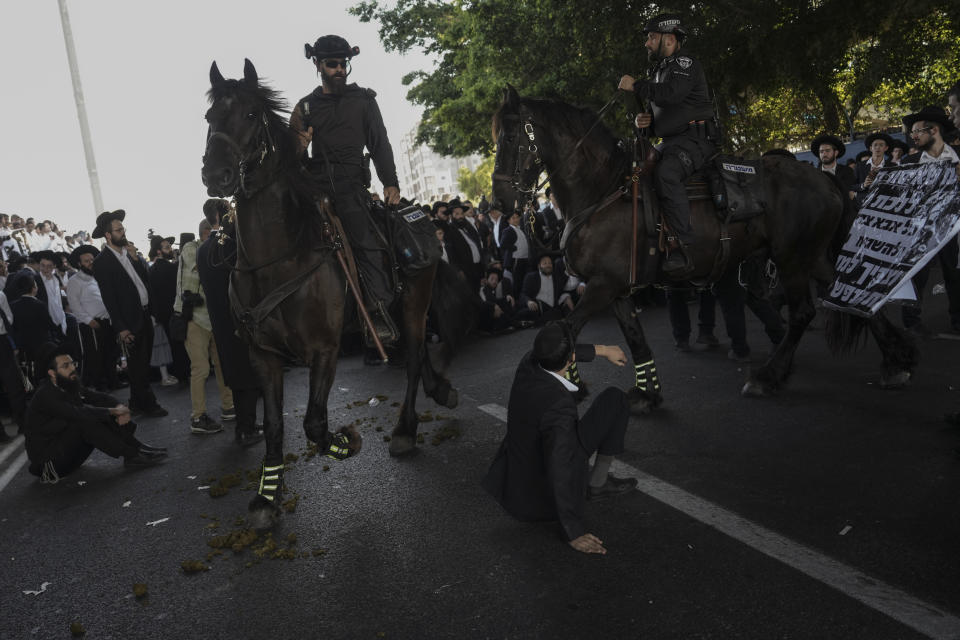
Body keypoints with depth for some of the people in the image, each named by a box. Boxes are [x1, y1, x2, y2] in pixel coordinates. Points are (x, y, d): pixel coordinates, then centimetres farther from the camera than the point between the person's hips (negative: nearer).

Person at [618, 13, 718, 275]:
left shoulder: (686, 64, -4)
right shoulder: (659, 70, 25)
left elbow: (671, 94, -25)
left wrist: (635, 85, -14)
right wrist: (646, 121, 8)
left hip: (696, 138, -10)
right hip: (671, 142, 10)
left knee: (665, 173, -35)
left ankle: (686, 248, -38)